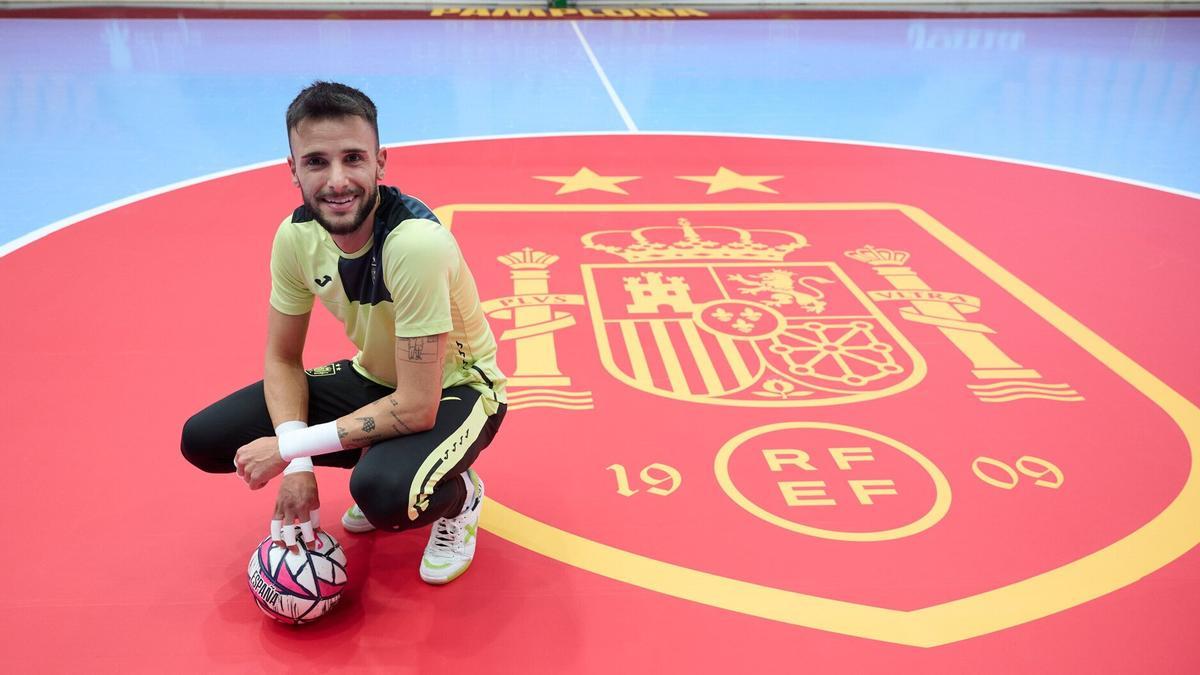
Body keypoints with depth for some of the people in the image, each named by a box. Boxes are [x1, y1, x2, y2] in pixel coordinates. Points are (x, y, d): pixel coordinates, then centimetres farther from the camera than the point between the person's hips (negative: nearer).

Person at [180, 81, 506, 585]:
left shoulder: (417, 242, -34)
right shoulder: (296, 236, -14)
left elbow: (417, 409, -31)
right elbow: (282, 359, -2)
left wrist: (289, 447, -24)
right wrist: (298, 467, -16)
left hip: (452, 390, -6)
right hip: (373, 377, 6)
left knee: (385, 492, -37)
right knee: (203, 439, -4)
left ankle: (459, 496, 1)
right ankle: (373, 468, 14)